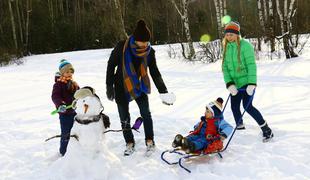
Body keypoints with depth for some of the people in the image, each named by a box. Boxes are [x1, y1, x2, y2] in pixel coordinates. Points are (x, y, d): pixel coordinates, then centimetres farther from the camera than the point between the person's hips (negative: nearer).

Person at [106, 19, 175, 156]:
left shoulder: (149, 52, -14)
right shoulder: (122, 47, -22)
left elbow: (155, 72, -7)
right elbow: (111, 65, -10)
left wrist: (163, 92, -14)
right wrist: (109, 86, -10)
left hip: (139, 85, 2)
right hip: (121, 86, -1)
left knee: (146, 113, -5)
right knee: (124, 117, 4)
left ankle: (150, 141, 12)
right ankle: (129, 143, 21)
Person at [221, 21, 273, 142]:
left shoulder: (245, 46, -12)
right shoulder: (227, 48, 7)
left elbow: (251, 65, -17)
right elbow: (225, 67, 2)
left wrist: (252, 83, -24)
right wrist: (229, 84, -11)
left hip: (247, 82, -6)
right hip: (235, 84, 6)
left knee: (247, 106, -13)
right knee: (234, 107, 8)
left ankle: (267, 130, 0)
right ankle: (240, 127, 31)